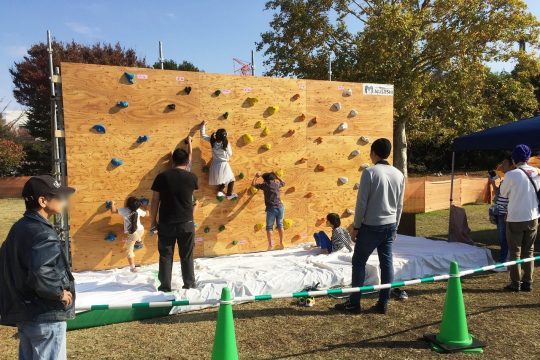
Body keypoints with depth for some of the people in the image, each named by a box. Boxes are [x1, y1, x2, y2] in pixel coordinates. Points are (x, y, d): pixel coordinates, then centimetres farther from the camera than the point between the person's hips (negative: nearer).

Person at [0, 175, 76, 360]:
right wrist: (60, 293, -21)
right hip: (46, 317, -9)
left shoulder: (19, 228, 6)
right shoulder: (43, 234, -23)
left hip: (24, 314, 9)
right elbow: (40, 274, -36)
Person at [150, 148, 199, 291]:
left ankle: (165, 285, 18)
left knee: (165, 255, 12)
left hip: (166, 224, 0)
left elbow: (155, 201, -3)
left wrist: (153, 221, 7)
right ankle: (189, 284, 21)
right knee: (187, 256, 13)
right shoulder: (192, 177, -3)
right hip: (186, 223, 1)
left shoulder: (162, 176, -6)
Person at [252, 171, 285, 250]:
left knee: (269, 227, 5)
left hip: (271, 208, -3)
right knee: (280, 225, 15)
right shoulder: (277, 184, 10)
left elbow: (253, 184, 11)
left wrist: (256, 176, 25)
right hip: (280, 207, 4)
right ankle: (281, 243, 17)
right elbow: (283, 183, 34)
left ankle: (270, 244, -1)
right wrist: (276, 176, 38)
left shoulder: (265, 185, 0)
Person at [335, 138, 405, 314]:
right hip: (389, 226, 6)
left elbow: (362, 202, -13)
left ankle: (354, 303, 11)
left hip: (371, 226, -6)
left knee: (359, 262, 6)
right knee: (386, 263, 11)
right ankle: (383, 303, 18)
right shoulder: (399, 174, 5)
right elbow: (400, 205, 10)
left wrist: (356, 226, -4)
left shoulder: (370, 172, -13)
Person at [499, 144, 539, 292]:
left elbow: (503, 193, -1)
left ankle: (515, 283, 10)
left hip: (515, 219, -5)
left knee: (515, 252, 6)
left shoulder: (511, 175, -16)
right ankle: (528, 282, 18)